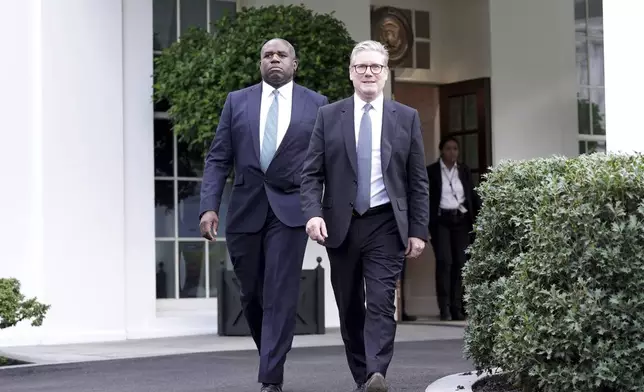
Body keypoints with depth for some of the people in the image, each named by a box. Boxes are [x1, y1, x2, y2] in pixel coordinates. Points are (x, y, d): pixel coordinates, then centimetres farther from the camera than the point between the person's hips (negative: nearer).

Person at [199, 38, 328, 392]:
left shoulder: (316, 104, 6)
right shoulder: (237, 101, 9)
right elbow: (218, 159, 5)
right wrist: (209, 206, -6)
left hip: (290, 208, -2)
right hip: (245, 209, 2)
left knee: (280, 295, -9)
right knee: (251, 294, 10)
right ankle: (272, 358, 32)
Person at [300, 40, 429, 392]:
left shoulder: (406, 118, 6)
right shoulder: (329, 116, 6)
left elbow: (418, 180, 5)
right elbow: (311, 173, 3)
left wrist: (418, 230, -1)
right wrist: (313, 212, -14)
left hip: (386, 224, -1)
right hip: (340, 225, 1)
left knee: (381, 303, -13)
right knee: (350, 307, 8)